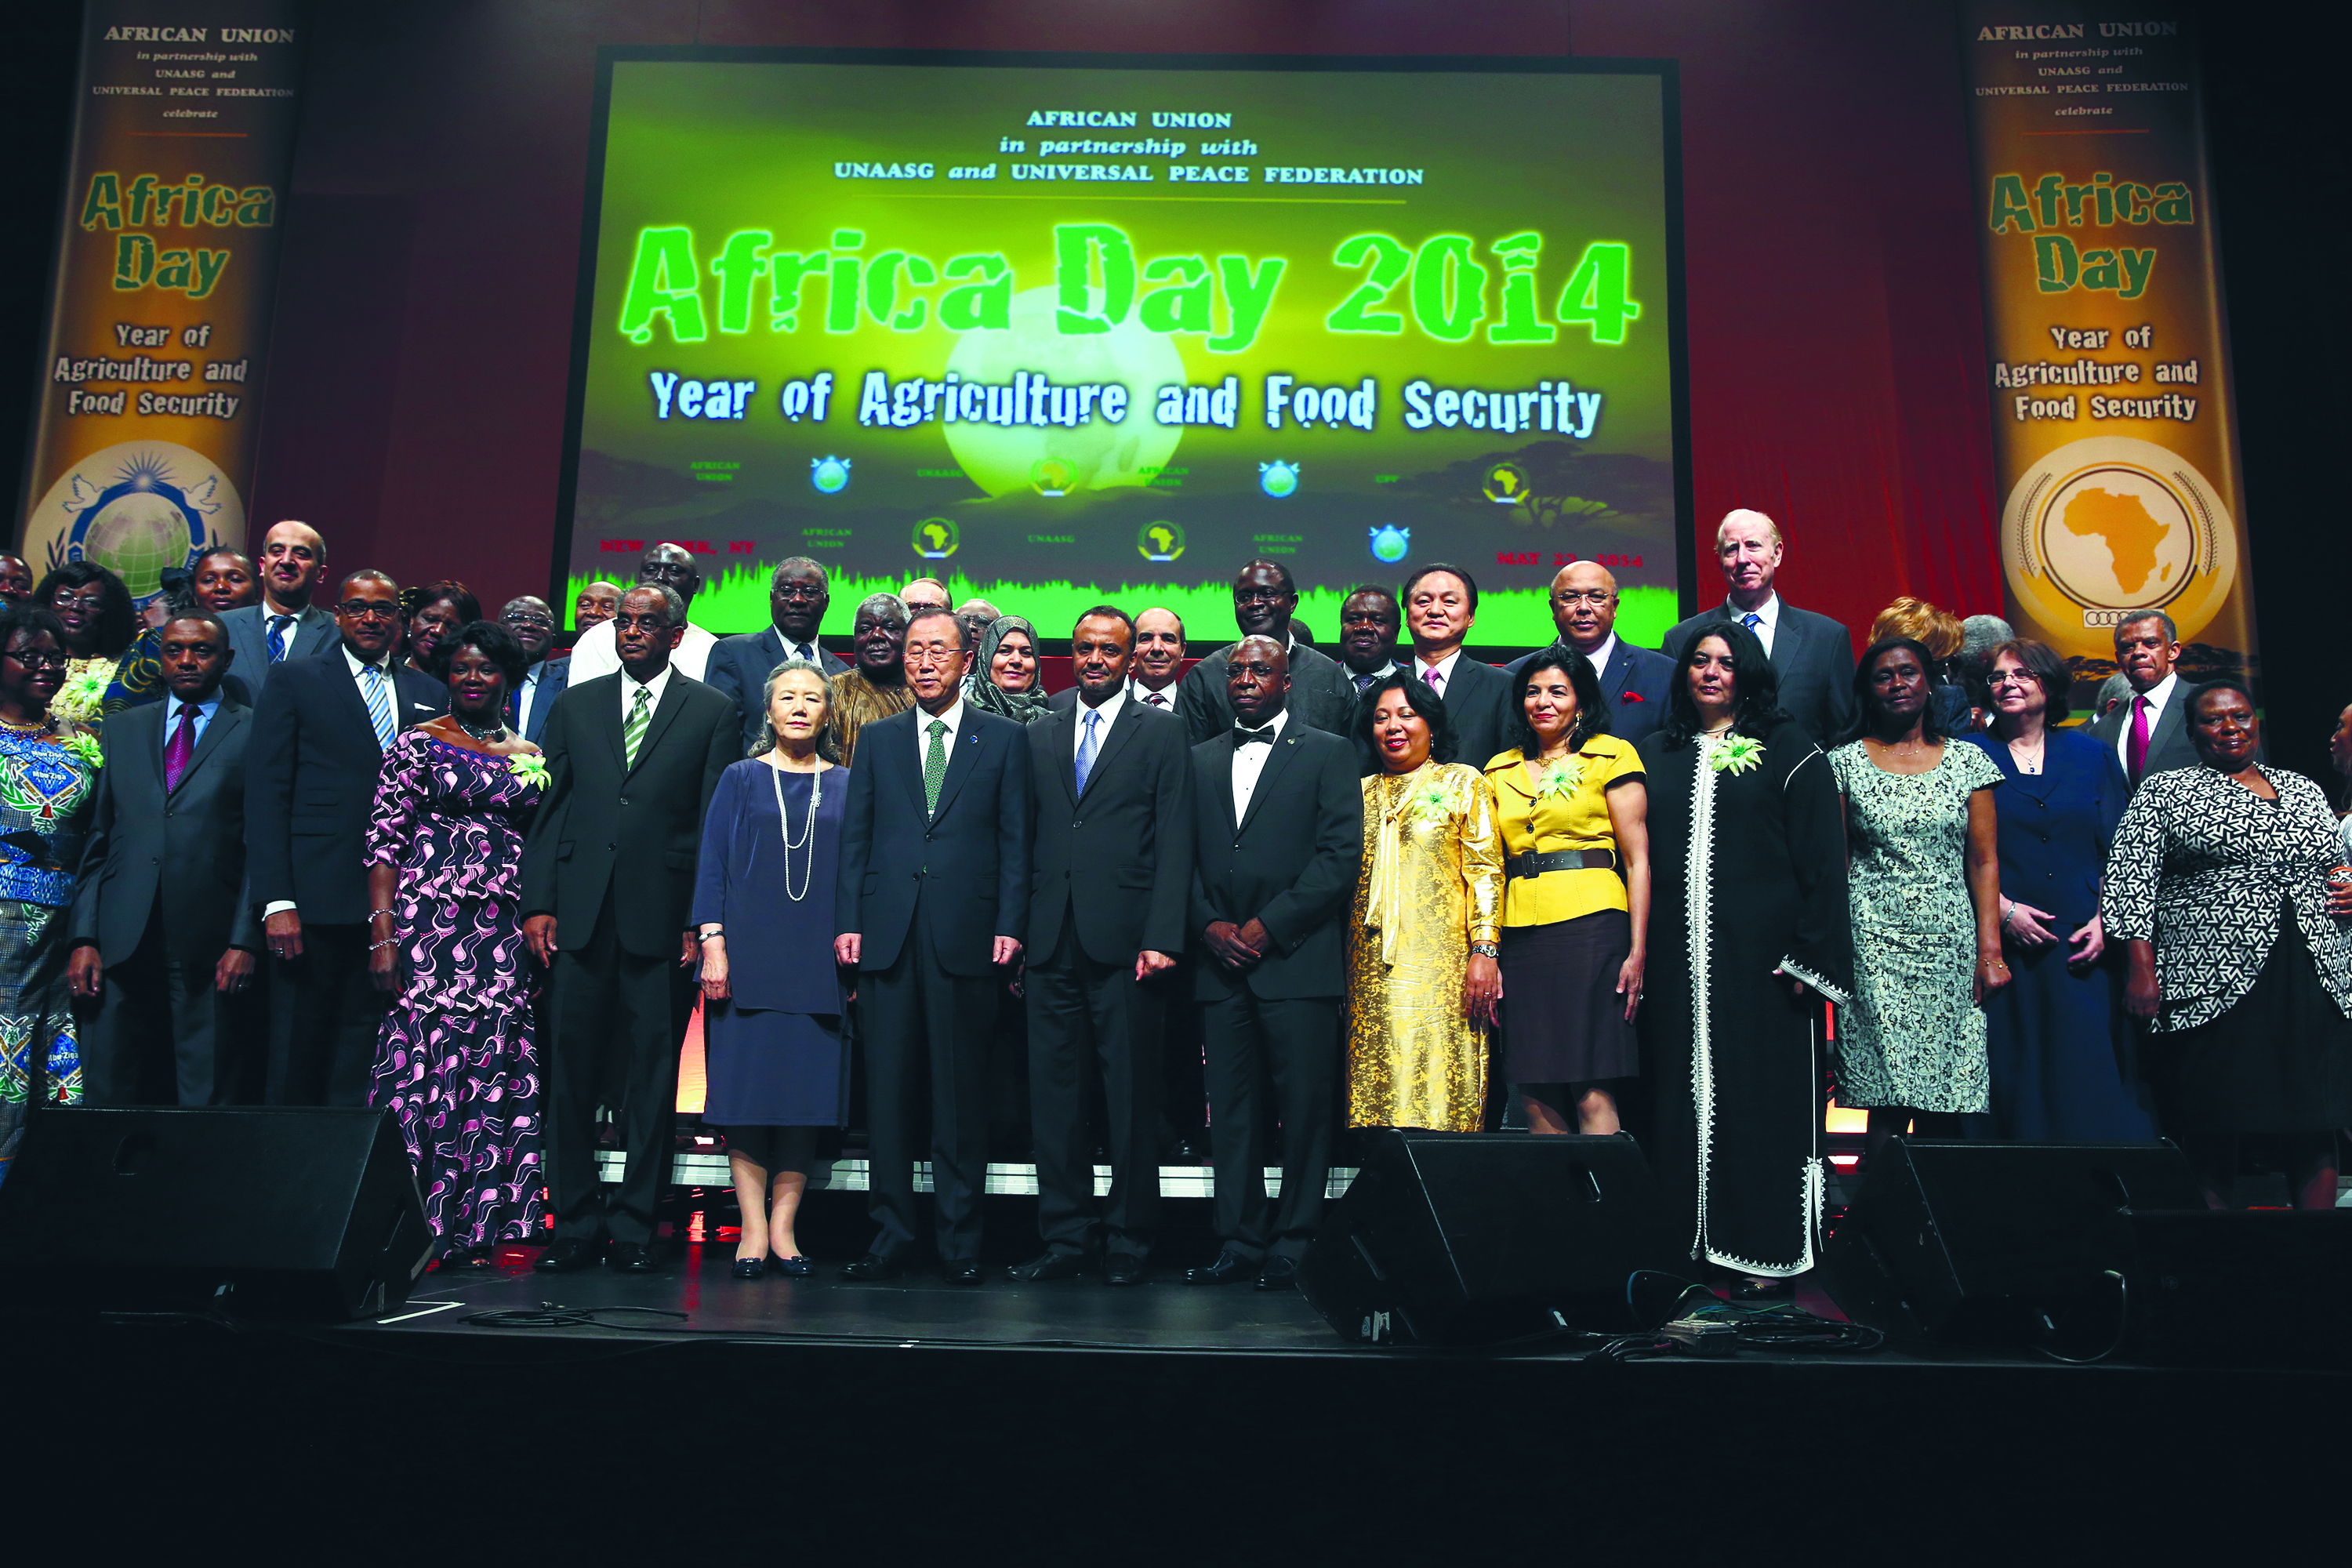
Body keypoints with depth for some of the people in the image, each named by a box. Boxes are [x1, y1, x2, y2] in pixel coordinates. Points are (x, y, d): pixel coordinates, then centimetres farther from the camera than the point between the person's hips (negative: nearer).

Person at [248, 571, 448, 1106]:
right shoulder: (295, 680, 5)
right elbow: (266, 794, -2)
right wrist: (276, 901, -11)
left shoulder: (431, 695, 15)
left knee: (361, 1054, 7)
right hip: (317, 900, -3)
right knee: (298, 1054, 2)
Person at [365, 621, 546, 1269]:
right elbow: (384, 844, -1)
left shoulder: (532, 758, 14)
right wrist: (382, 936, -10)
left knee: (494, 1077, 1)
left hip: (507, 941, 3)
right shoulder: (417, 745, 5)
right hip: (429, 927, -3)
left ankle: (473, 1228, 8)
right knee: (421, 1065, -8)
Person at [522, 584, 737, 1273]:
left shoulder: (712, 712, 6)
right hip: (580, 913, 2)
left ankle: (634, 1227, 13)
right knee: (572, 1068, 4)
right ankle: (575, 1225, 14)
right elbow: (549, 808, 11)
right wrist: (538, 903, 2)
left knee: (651, 1076, 3)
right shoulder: (575, 705, 14)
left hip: (663, 917, -2)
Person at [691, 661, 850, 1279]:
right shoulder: (740, 779, 8)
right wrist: (712, 942, -6)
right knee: (747, 1086, -2)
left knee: (808, 1087, -2)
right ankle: (753, 1229, 6)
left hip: (817, 961, 1)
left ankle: (783, 1227, 8)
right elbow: (713, 863, 4)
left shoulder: (844, 786, 11)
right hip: (749, 955, -1)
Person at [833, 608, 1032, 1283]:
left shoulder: (1003, 739, 8)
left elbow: (1015, 840, 4)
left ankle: (960, 1240, 11)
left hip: (966, 939, -2)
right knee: (888, 1089, 4)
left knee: (962, 1094, 2)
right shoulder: (879, 738, 14)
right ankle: (891, 1235, 13)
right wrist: (847, 920, 2)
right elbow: (855, 836, 11)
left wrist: (1010, 925, -4)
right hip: (888, 934, 2)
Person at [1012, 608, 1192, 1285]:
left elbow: (1175, 843, -2)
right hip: (1053, 945, 4)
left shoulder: (1162, 734, 5)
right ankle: (1064, 1236, 16)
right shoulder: (1040, 737, 16)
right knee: (1054, 1094, 6)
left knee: (1132, 1096, 2)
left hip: (1125, 943, -3)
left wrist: (1161, 939, -11)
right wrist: (1015, 931, 6)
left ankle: (1128, 1240, 13)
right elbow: (1026, 841, 14)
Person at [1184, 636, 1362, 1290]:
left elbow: (1340, 855, -4)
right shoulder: (1201, 759, 17)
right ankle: (1241, 1243, 13)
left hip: (1296, 959, -3)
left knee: (1305, 1109, -2)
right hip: (1221, 963, 4)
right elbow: (1185, 857, 14)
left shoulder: (1328, 753, 5)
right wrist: (1210, 924, -3)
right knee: (1232, 1111, 5)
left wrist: (1268, 925, -10)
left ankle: (1294, 1245, 8)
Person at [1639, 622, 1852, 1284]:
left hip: (1761, 955, -3)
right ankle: (1689, 1238, 14)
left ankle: (1768, 1251, 9)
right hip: (1678, 958, 3)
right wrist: (1637, 952, 6)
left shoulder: (1787, 749, 3)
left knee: (1762, 1095, 0)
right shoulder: (1656, 754, 13)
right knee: (1683, 1093, 6)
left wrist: (1811, 955, -10)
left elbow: (1821, 858, -2)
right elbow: (1640, 854, 14)